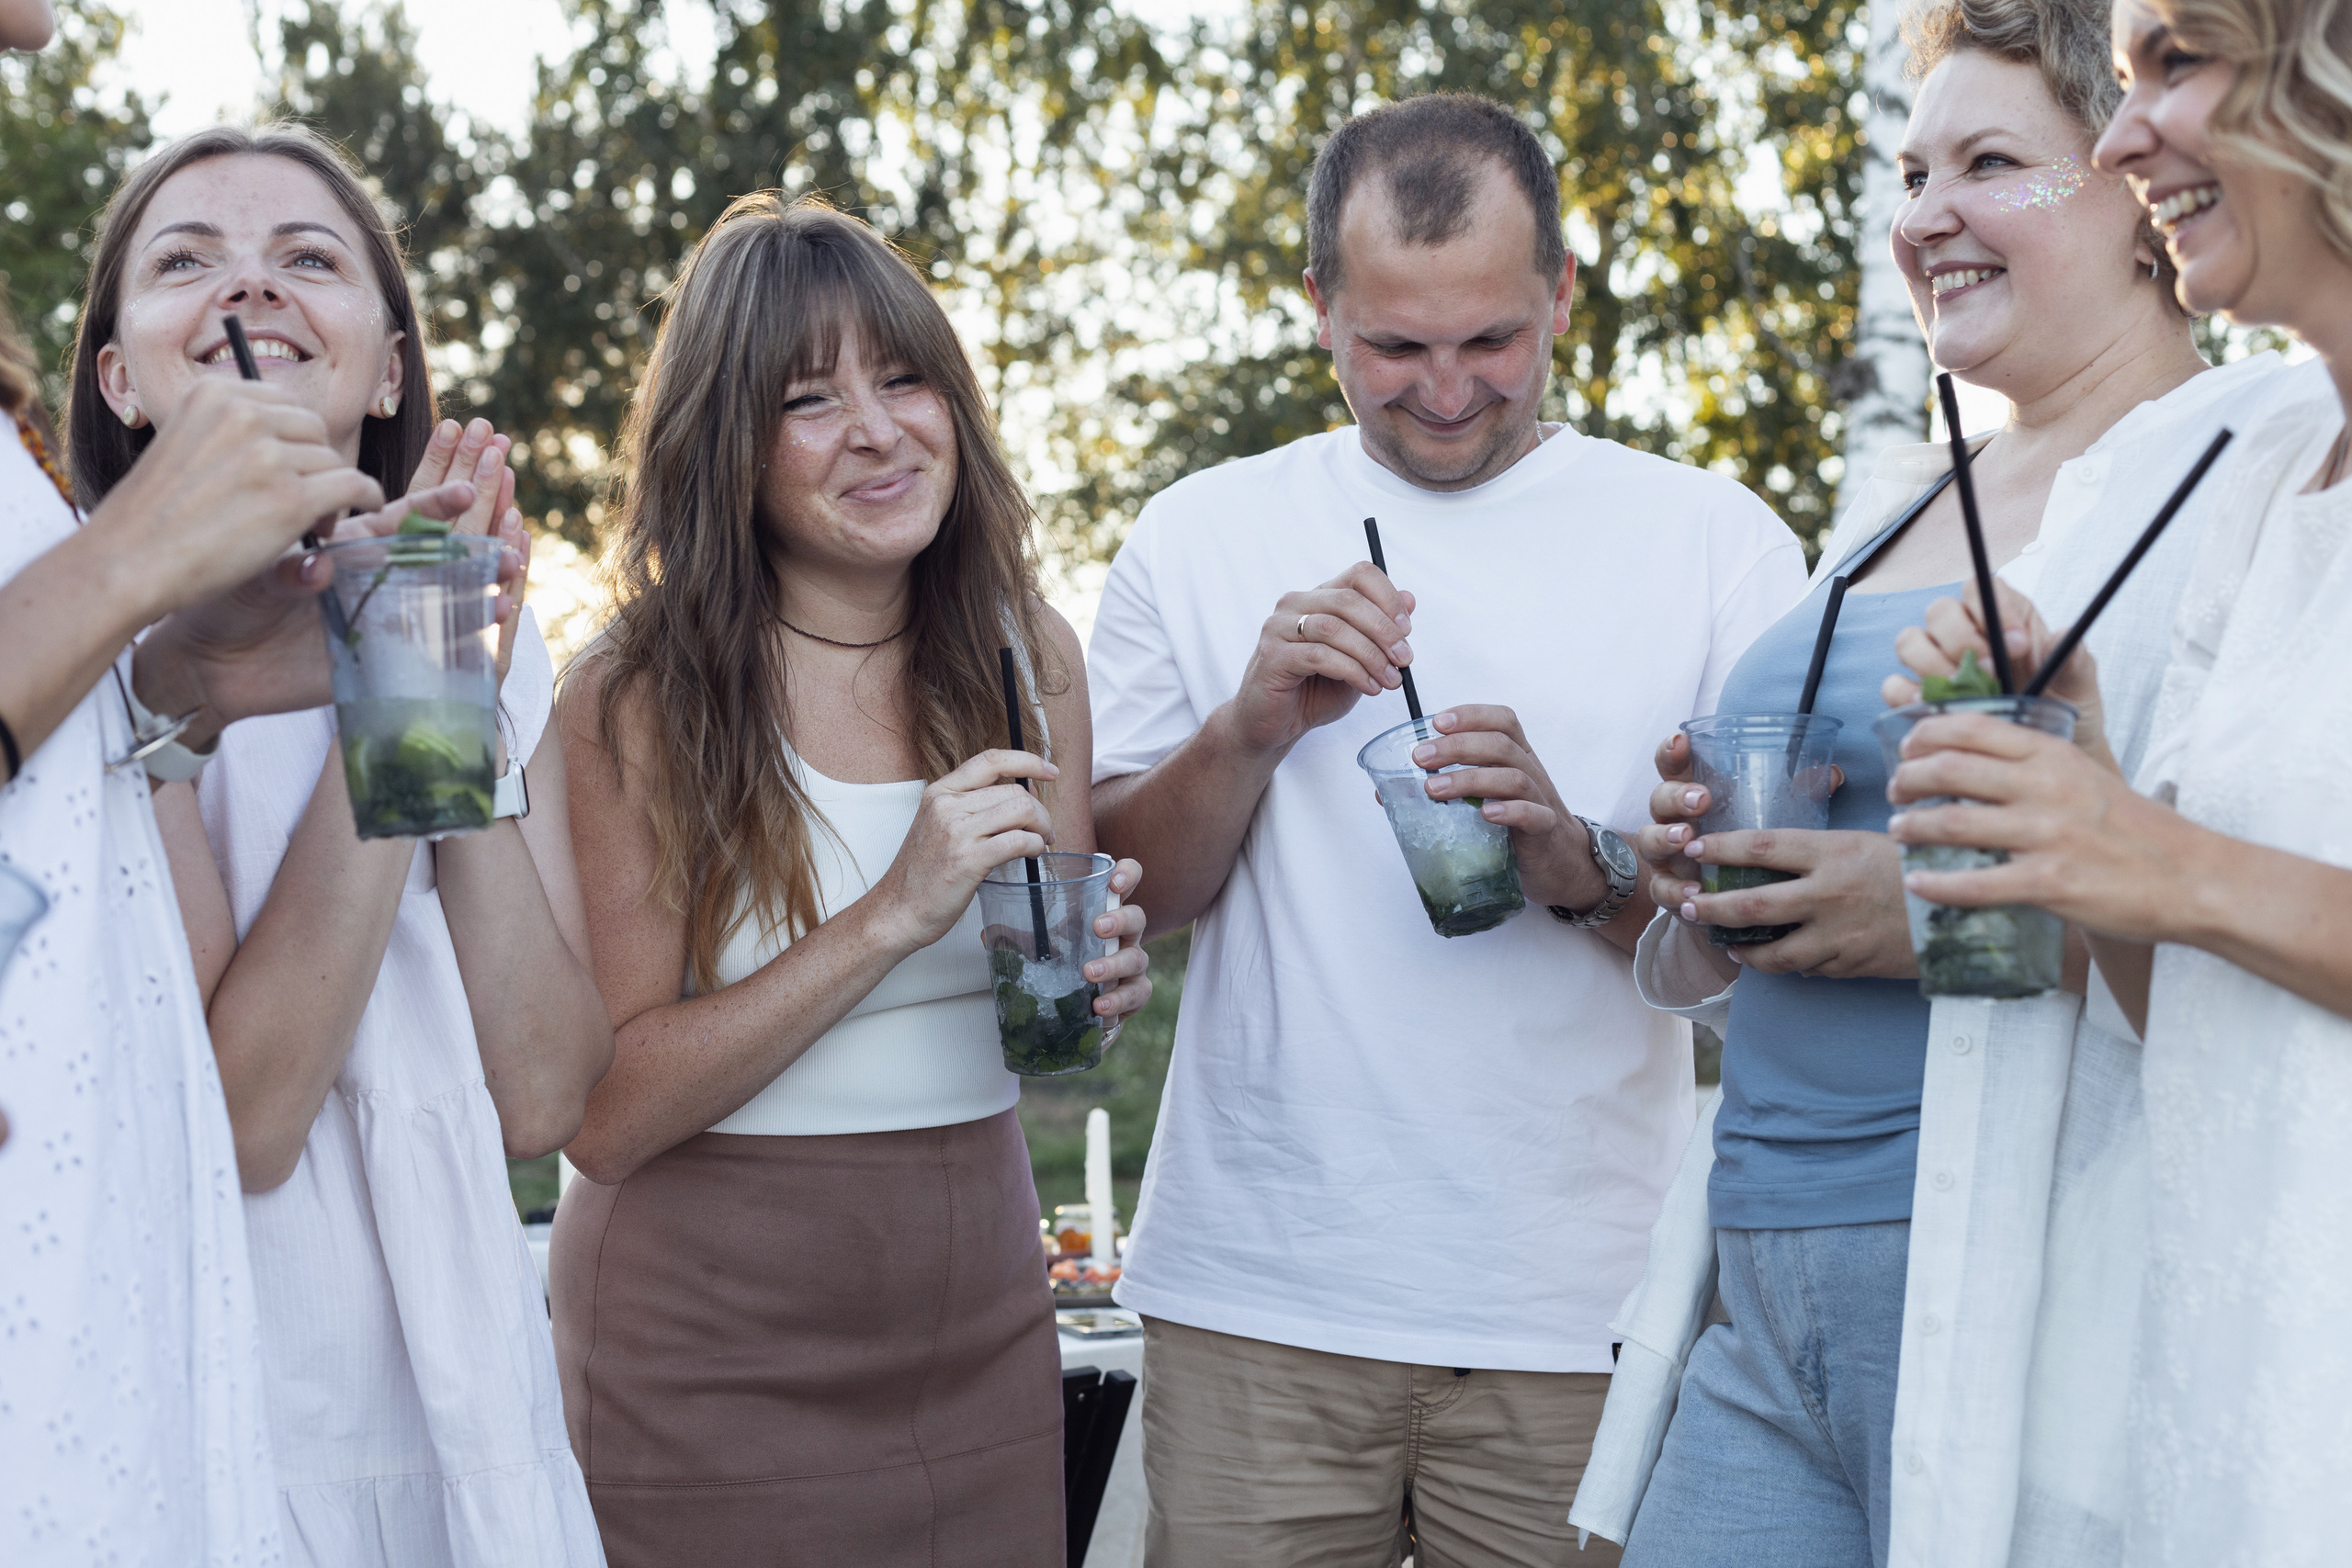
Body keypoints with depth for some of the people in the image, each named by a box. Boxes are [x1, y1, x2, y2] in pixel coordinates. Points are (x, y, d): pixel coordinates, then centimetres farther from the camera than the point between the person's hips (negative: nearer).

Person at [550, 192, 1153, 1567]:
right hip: (713, 1365, -4)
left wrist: (1101, 982, -10)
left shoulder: (1026, 654, 2)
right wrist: (895, 916, -24)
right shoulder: (637, 703, -13)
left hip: (983, 1337, 5)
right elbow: (604, 1114, -17)